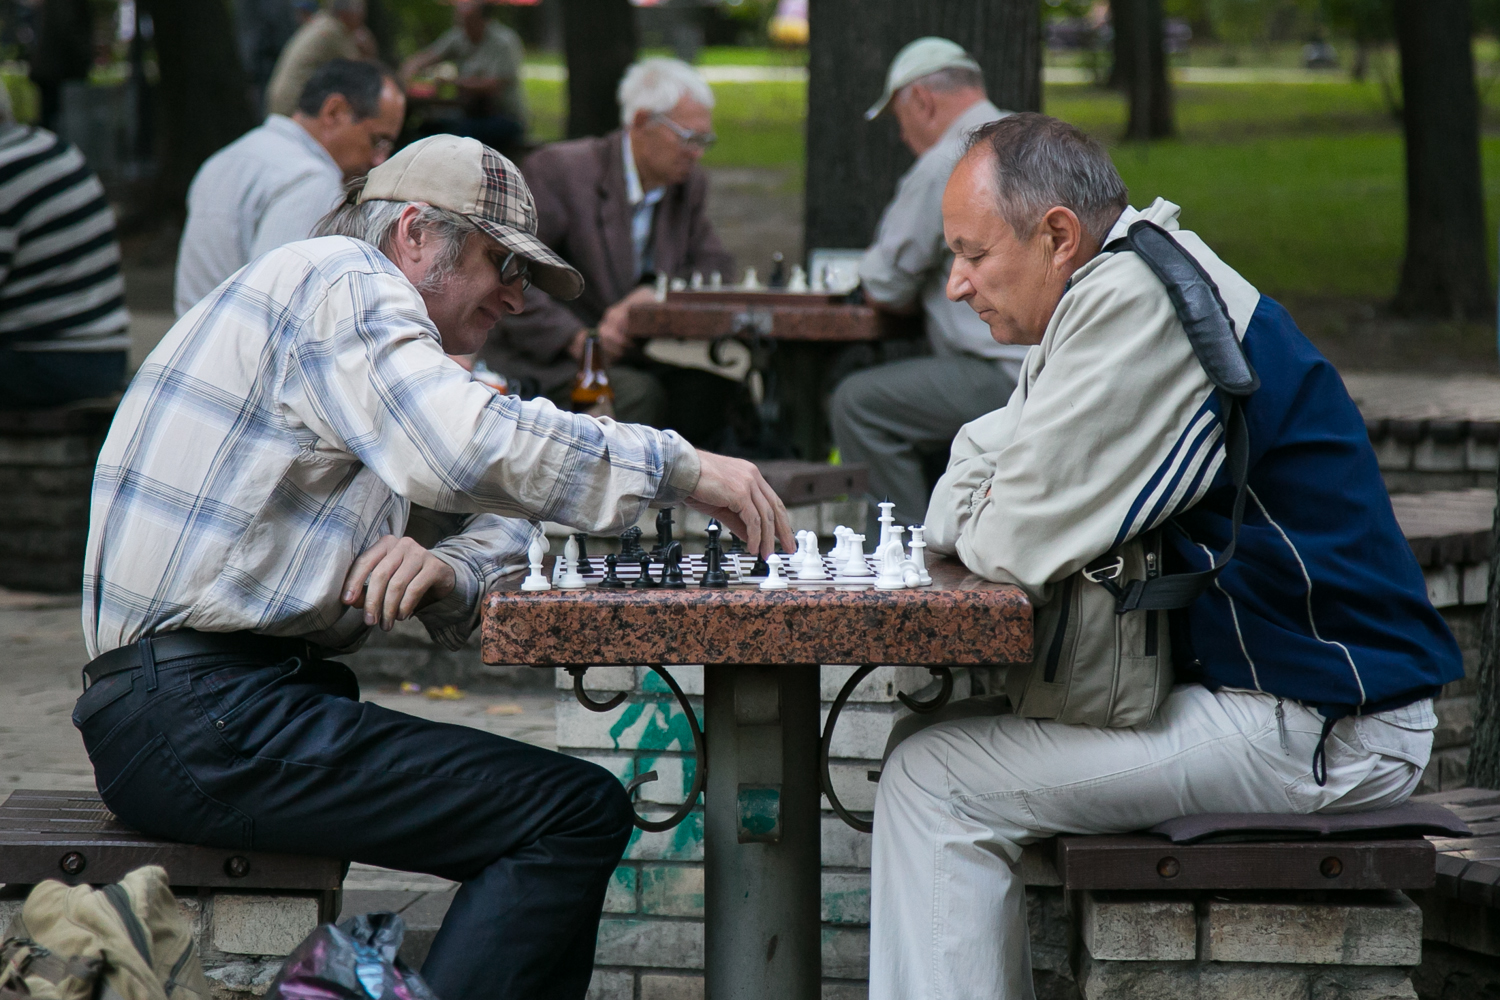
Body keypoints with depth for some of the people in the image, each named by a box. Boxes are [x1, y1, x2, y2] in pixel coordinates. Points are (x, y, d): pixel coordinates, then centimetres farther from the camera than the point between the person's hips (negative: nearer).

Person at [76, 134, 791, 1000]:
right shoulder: (341, 283, -6)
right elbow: (469, 448, -24)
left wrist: (447, 574, -4)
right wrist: (682, 469, -16)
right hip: (207, 713, -10)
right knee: (580, 812, -15)